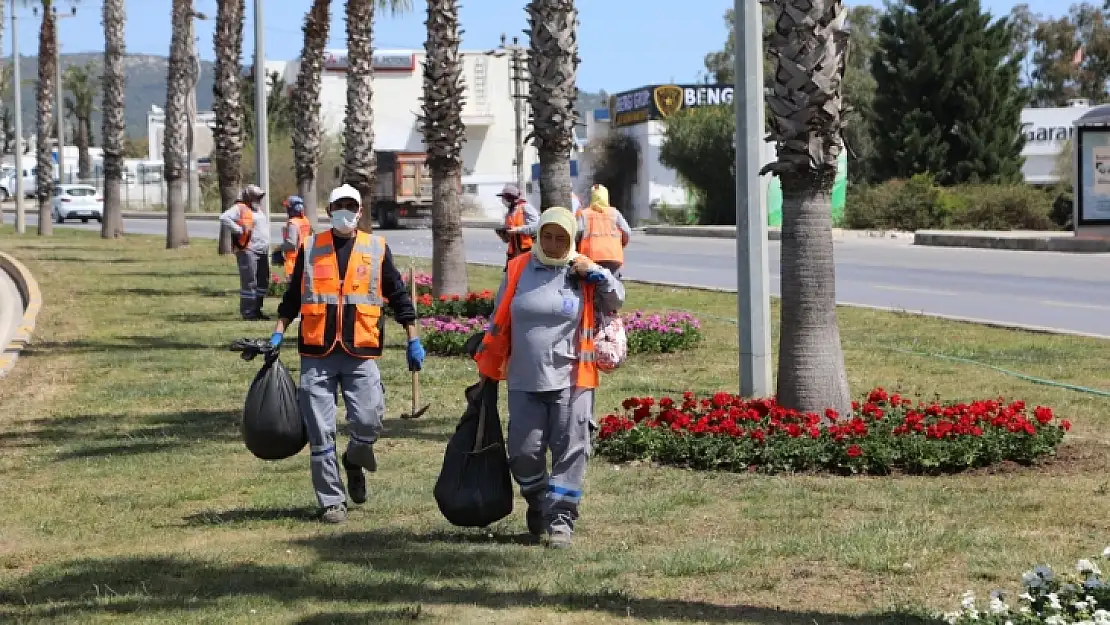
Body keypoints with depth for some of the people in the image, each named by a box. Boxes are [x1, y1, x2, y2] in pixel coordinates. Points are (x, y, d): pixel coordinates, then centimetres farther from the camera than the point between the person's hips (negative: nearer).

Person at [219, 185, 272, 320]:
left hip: (262, 251, 9)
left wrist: (267, 246, 23)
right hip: (247, 251, -9)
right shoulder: (240, 208, -7)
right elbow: (224, 218, -22)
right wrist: (239, 230, -22)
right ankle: (247, 312, -3)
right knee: (249, 282, -8)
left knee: (263, 281, 12)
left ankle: (257, 309, 23)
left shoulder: (260, 210, 20)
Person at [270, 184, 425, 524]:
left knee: (368, 422, -11)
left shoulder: (376, 248, 8)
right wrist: (278, 333, 8)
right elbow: (293, 296, 17)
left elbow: (398, 295, 12)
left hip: (361, 355, -1)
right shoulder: (310, 247, 10)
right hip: (317, 355, 1)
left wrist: (413, 340, 8)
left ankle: (355, 462, 23)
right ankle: (331, 501, 10)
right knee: (321, 432, -1)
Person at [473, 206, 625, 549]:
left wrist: (596, 273, -10)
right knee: (524, 451, 1)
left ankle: (560, 518, 4)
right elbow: (498, 324, 13)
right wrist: (487, 371, 14)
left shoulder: (583, 274, 3)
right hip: (525, 382, 1)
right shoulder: (518, 271, 6)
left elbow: (616, 302, 5)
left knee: (569, 450, -3)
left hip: (570, 381, -1)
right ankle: (537, 502, 27)